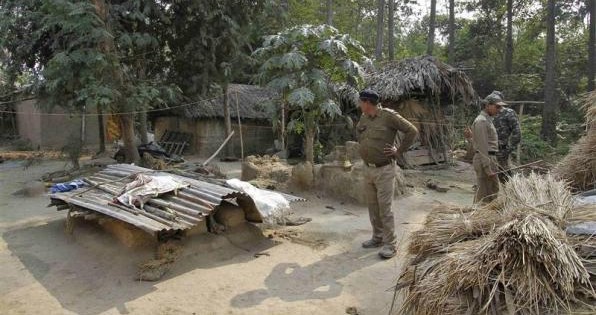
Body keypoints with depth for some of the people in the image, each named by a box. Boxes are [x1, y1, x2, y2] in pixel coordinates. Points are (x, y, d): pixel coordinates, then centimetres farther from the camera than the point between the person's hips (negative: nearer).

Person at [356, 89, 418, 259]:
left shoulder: (388, 115, -14)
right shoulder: (363, 118, 7)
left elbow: (412, 131, -13)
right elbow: (359, 132, 29)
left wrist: (399, 151, -11)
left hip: (384, 170, -7)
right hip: (368, 168, 7)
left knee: (385, 207, -5)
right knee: (373, 206, 14)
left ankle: (390, 244, 5)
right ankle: (378, 237, 28)